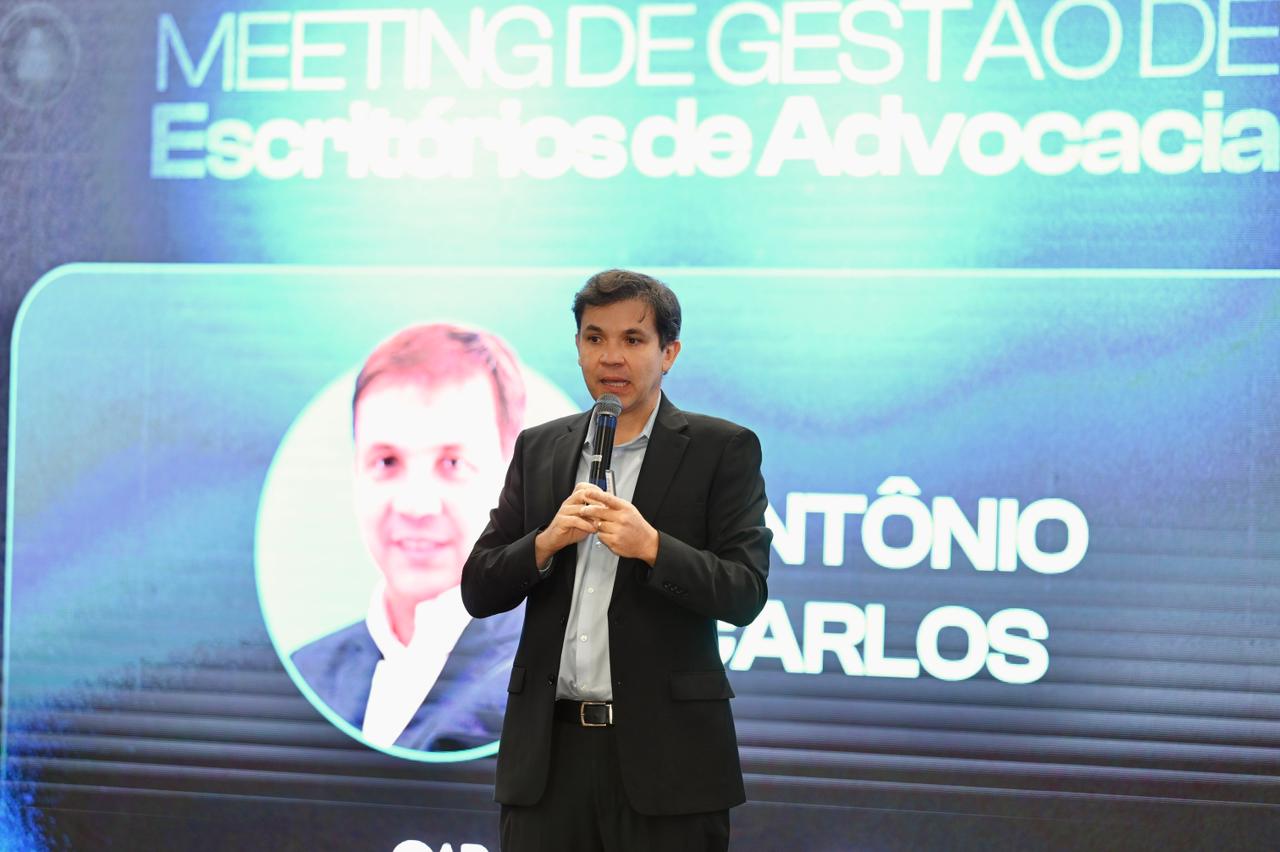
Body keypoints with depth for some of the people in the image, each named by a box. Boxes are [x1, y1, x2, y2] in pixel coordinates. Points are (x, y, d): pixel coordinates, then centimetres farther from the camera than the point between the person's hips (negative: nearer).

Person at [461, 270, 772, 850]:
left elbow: (745, 593, -6)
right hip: (549, 749, 3)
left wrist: (651, 546, -20)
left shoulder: (722, 449, 1)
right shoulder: (539, 449, 12)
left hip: (663, 752, -3)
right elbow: (479, 592, 9)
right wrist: (546, 542, -9)